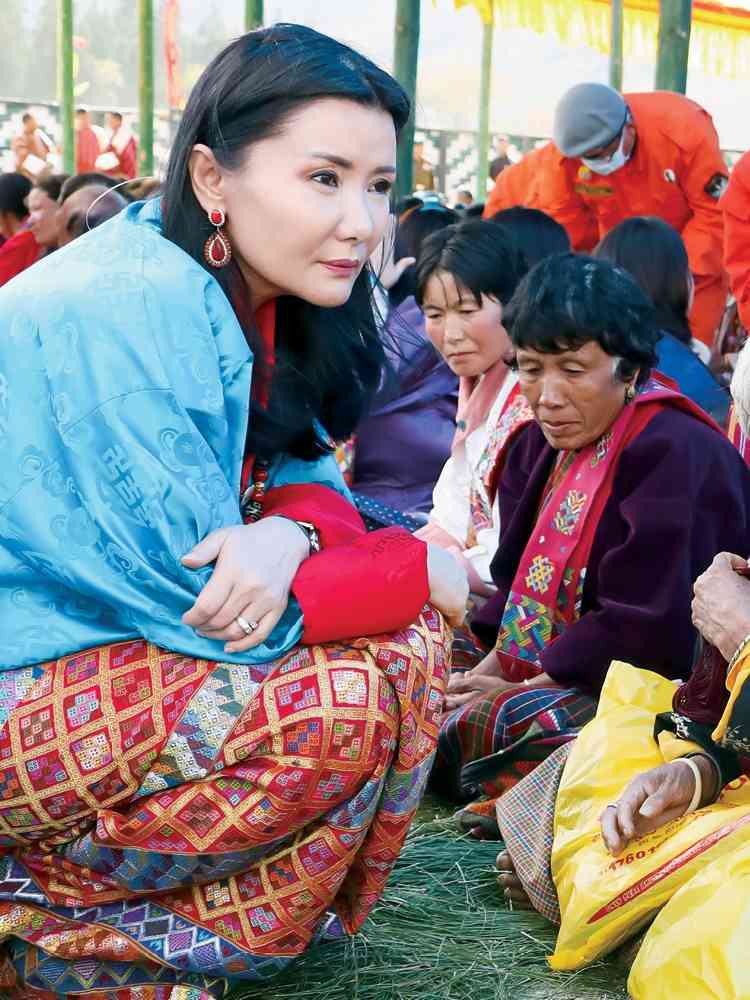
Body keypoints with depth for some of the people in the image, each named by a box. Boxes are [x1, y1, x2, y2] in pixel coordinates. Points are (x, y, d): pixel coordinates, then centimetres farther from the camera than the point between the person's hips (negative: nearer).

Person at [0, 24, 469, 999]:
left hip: (99, 648, 9)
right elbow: (194, 600, -23)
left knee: (403, 624, 8)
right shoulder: (135, 308, -23)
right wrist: (418, 567, -12)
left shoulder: (248, 297, 5)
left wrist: (288, 533, -19)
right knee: (377, 681, -20)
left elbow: (305, 477, 6)